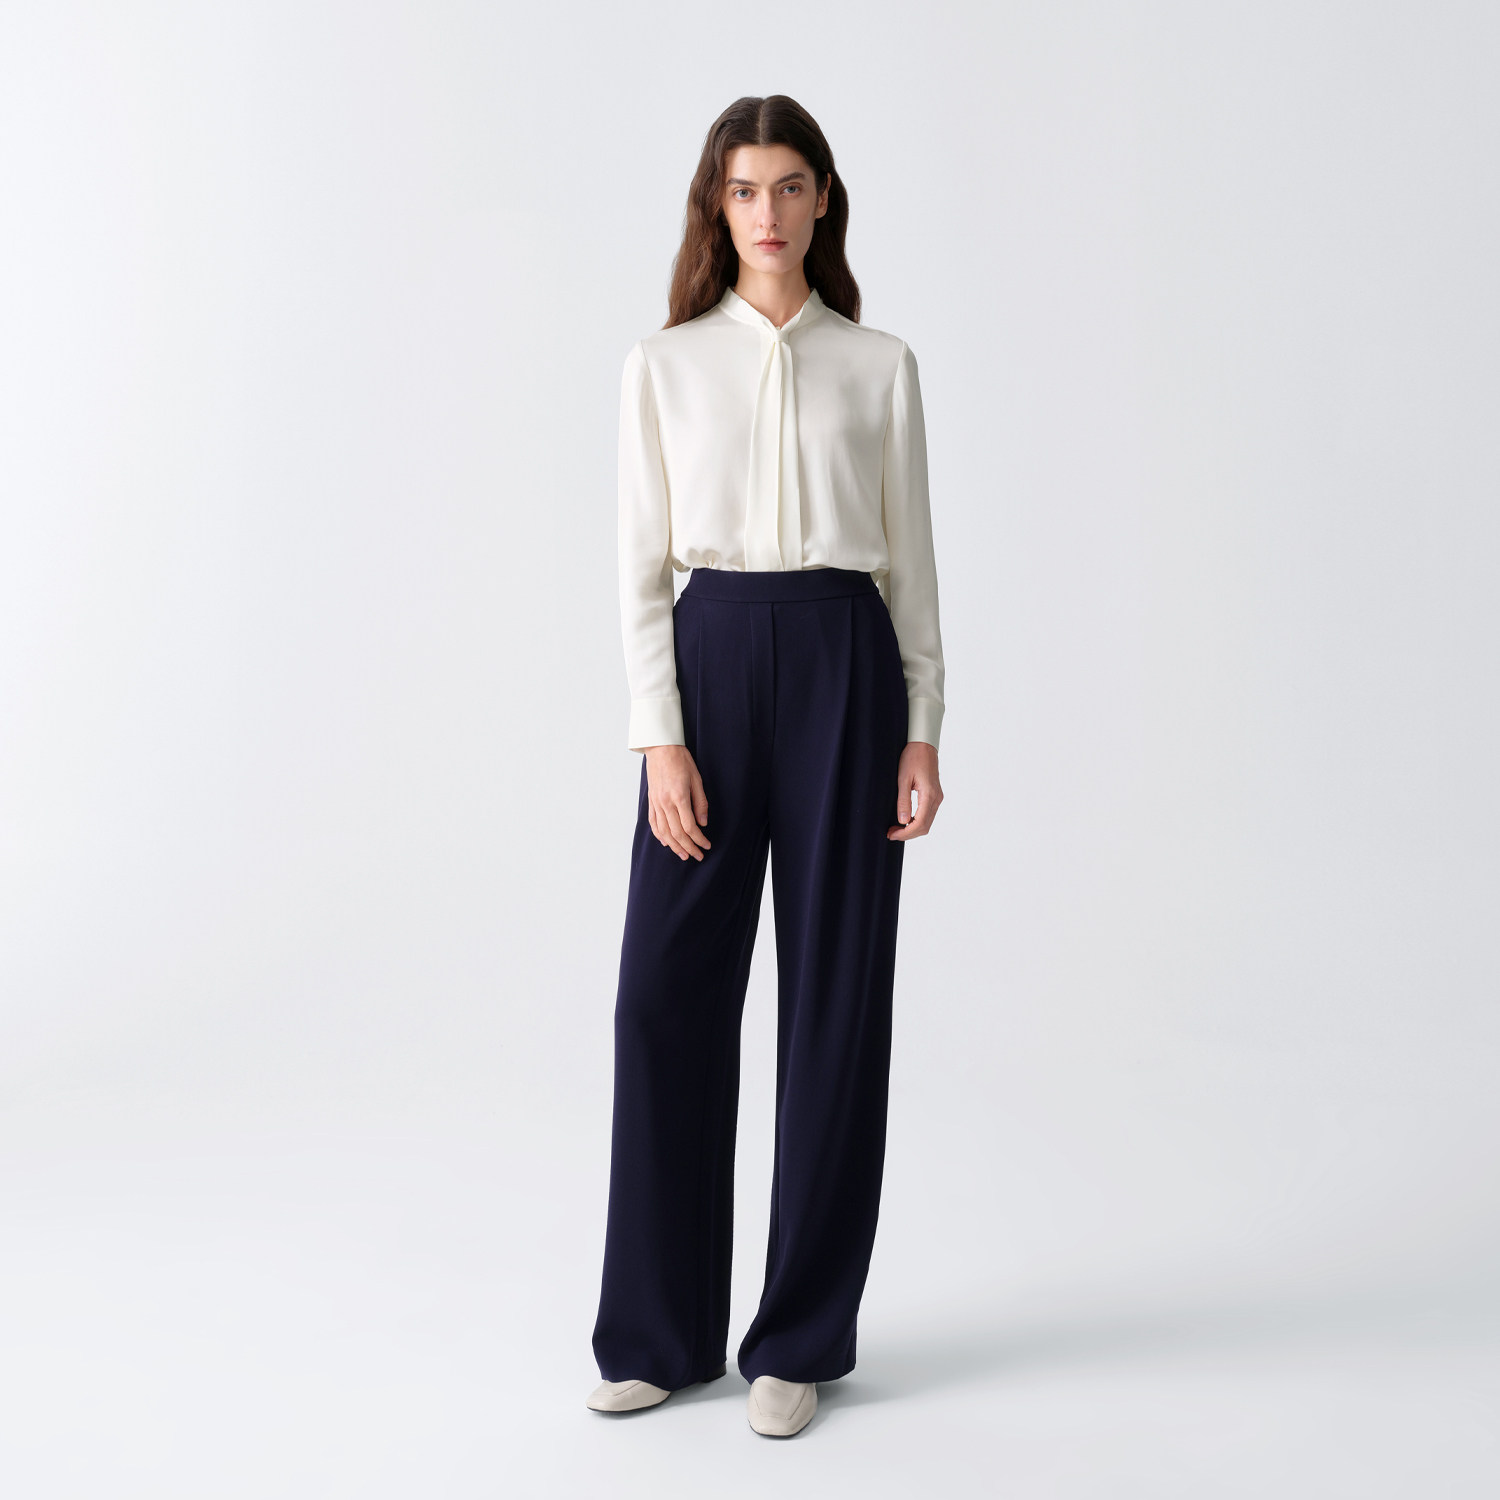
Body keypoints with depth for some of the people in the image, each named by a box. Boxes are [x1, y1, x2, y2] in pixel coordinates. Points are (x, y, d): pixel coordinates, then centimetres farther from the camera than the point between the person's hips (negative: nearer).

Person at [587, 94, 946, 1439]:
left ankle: (801, 1336, 17)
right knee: (670, 990, 0)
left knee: (837, 995, 3)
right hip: (712, 659, 0)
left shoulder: (881, 367, 7)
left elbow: (911, 560, 6)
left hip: (847, 666, 0)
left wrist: (924, 729, -2)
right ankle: (661, 1330, 17)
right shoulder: (664, 366, 6)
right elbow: (644, 565, 2)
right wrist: (661, 737, -8)